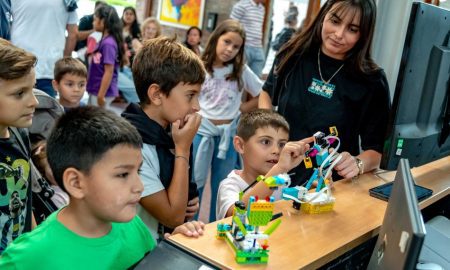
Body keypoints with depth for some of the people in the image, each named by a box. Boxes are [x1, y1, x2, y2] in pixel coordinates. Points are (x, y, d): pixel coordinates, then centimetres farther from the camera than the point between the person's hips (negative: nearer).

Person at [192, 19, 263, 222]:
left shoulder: (241, 71, -4)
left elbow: (261, 97, 5)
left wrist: (238, 109, -3)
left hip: (228, 134, 1)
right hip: (201, 131, -1)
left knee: (222, 188, 13)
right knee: (193, 183, 6)